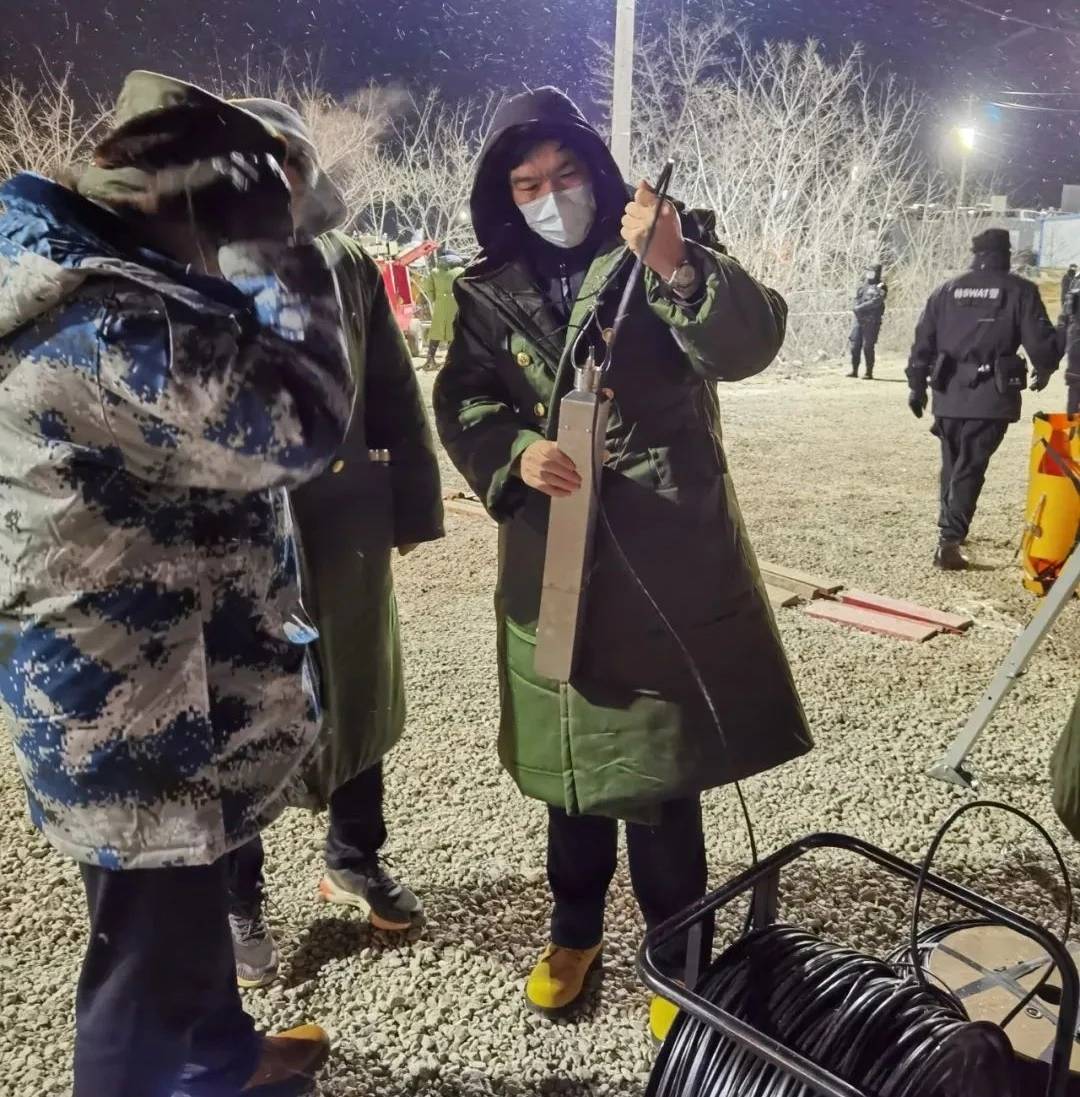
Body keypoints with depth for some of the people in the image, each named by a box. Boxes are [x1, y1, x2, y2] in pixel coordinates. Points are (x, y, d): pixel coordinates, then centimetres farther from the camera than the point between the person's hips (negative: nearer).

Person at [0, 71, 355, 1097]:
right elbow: (299, 423, -24)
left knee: (181, 905, 29)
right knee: (151, 947, 9)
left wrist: (251, 282, 4)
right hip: (135, 700, -11)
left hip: (116, 677, 11)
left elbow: (218, 397, 16)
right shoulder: (124, 325, -26)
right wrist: (279, 270, -14)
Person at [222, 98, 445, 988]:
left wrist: (411, 504, 5)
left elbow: (392, 395, 8)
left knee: (356, 693, 16)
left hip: (345, 522, 4)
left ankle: (355, 860, 39)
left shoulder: (349, 267, 5)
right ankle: (238, 905, 26)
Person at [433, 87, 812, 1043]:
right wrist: (514, 454, -15)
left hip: (665, 554, -3)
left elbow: (749, 342, -17)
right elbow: (462, 403, 6)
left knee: (659, 767, 3)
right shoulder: (490, 292, 7)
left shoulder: (669, 250, -2)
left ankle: (678, 961, 26)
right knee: (570, 754, 16)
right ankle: (576, 929, 38)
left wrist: (681, 268, -35)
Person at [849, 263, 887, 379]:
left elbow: (876, 302, -17)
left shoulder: (880, 287, -2)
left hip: (871, 322, -6)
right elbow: (856, 301, 10)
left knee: (868, 347, -7)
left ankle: (869, 373, -2)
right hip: (859, 320, 6)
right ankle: (854, 370, 12)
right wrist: (858, 308, -11)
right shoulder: (862, 286, 18)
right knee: (855, 346, 4)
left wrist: (860, 307, -19)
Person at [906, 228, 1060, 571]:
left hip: (948, 394, 4)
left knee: (953, 463, 20)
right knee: (970, 468, -2)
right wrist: (1044, 369, 15)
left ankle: (949, 527, 32)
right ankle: (950, 539, -12)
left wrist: (917, 385, 16)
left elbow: (923, 341, 8)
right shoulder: (1019, 290, -2)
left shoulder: (947, 290, 9)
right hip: (991, 396, -4)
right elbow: (1041, 340, -5)